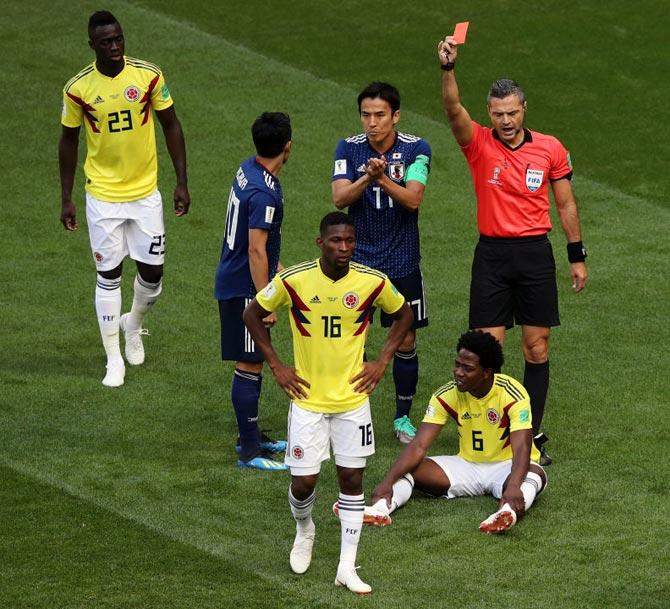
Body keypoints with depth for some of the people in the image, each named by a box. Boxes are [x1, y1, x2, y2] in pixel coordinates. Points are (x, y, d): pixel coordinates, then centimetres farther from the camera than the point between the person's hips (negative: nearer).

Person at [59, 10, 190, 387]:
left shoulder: (148, 75, -9)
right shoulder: (79, 88, -9)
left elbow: (171, 125, 2)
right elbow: (69, 140, 4)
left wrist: (182, 182, -1)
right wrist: (67, 198, 5)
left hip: (146, 192, 1)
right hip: (103, 196, -1)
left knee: (153, 271, 4)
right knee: (109, 275, 2)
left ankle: (134, 326, 36)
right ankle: (114, 360, 13)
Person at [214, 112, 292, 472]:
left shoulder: (248, 169, 5)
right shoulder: (265, 194, -25)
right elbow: (256, 251, -24)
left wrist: (275, 266, 30)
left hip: (232, 283, 10)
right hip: (244, 289, -10)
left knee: (253, 364, 19)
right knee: (249, 367, -4)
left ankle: (252, 437, 30)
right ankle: (249, 451, 0)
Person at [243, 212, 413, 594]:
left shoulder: (373, 282, -11)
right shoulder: (293, 281, -14)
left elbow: (404, 314, 9)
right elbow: (253, 315, 2)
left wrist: (381, 363, 0)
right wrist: (277, 367, -2)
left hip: (353, 399, 1)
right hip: (308, 399, -1)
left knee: (352, 478, 3)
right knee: (304, 482, -1)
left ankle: (347, 567, 11)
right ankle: (304, 530, 33)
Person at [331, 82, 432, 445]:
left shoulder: (416, 149, -7)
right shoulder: (349, 149, -3)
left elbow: (413, 199, -18)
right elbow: (339, 198, -14)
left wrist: (384, 178, -34)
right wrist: (367, 178, -32)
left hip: (403, 261, 0)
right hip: (359, 260, 0)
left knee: (406, 341, 6)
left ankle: (403, 417, 20)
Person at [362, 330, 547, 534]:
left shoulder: (512, 395, -21)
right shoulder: (447, 396, -10)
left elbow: (521, 448, -32)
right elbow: (419, 446, -15)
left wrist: (513, 487, -53)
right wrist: (388, 482, -30)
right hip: (467, 465, 4)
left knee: (535, 475, -40)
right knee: (409, 469, -19)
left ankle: (508, 512, -72)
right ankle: (381, 508, -47)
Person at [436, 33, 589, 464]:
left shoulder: (551, 149, 0)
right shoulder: (479, 144, -4)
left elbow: (566, 205, 9)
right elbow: (454, 109, -22)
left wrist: (577, 257, 9)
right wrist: (448, 69, -40)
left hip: (536, 253, 1)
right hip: (492, 254, -1)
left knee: (537, 348, 3)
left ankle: (532, 434, 10)